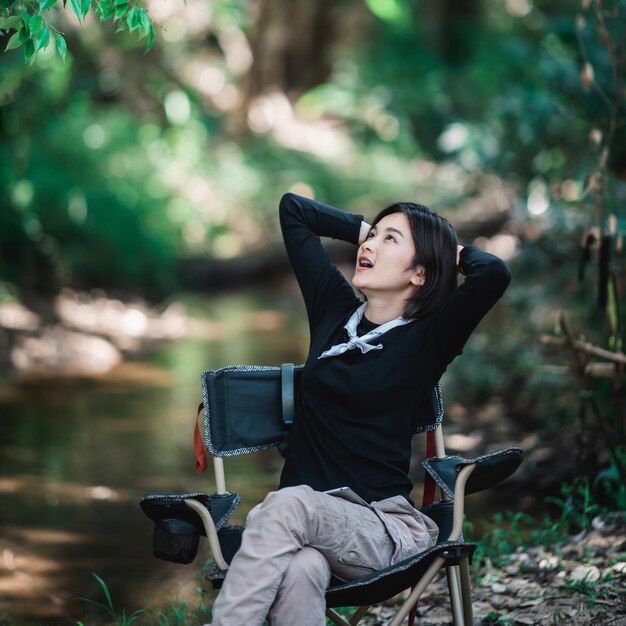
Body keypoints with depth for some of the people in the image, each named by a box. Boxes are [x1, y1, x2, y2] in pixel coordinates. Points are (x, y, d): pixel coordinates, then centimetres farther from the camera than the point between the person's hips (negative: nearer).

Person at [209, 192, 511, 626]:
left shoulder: (426, 340, 0)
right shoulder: (335, 306, 14)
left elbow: (494, 274, -19)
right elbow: (293, 209, 25)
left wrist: (456, 252, 2)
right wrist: (365, 228, 22)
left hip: (383, 526, -3)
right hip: (303, 521, 3)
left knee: (290, 504, -37)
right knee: (300, 570, -36)